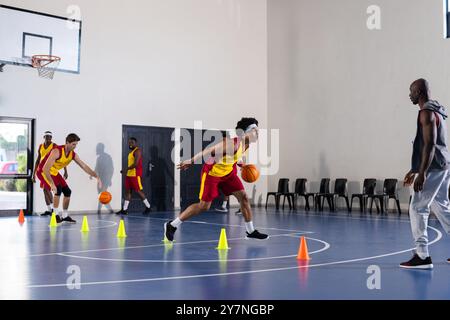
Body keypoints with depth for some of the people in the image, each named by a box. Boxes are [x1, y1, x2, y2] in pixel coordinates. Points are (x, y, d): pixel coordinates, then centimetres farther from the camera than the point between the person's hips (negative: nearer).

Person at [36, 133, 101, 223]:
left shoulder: (73, 154, -9)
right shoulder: (57, 152, -31)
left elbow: (84, 166, -4)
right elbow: (45, 168, -36)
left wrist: (97, 177, -14)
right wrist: (52, 184, -41)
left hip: (55, 172, 8)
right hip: (44, 172, -8)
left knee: (67, 192, 4)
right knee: (58, 189, -25)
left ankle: (65, 216, 18)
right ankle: (56, 215, -14)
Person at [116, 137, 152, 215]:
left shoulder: (137, 151, -12)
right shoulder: (131, 152, 18)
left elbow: (136, 164, -22)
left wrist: (126, 169, -20)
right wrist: (127, 171, 11)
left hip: (136, 174, -9)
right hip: (129, 174, 9)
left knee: (139, 191, -5)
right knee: (127, 191, 7)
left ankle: (148, 207, 5)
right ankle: (124, 209, 9)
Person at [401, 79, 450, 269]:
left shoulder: (426, 112, -12)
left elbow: (430, 144, -21)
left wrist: (422, 173, -25)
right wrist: (415, 170, 26)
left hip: (433, 168, -10)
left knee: (417, 209, -8)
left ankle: (422, 256, -8)